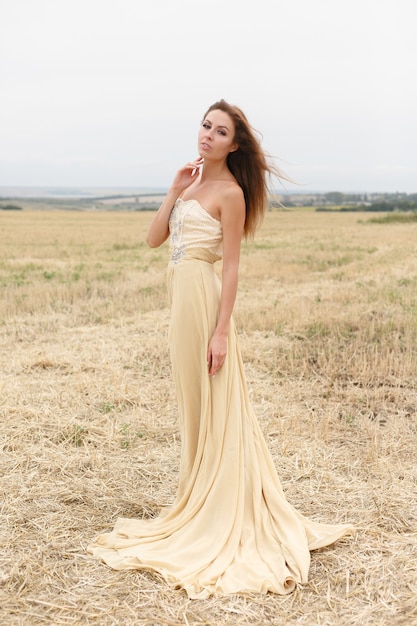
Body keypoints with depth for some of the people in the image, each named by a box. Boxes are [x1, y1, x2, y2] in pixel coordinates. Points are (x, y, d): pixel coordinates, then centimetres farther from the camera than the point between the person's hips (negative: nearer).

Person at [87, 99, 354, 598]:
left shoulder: (230, 191, -9)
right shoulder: (192, 181, 15)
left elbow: (231, 266, -13)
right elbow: (154, 238, 10)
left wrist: (221, 330, -18)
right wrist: (174, 191, 1)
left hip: (201, 295, -8)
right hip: (181, 294, 9)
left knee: (210, 406, -1)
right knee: (195, 405, 15)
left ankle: (217, 520, 11)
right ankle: (200, 506, 28)